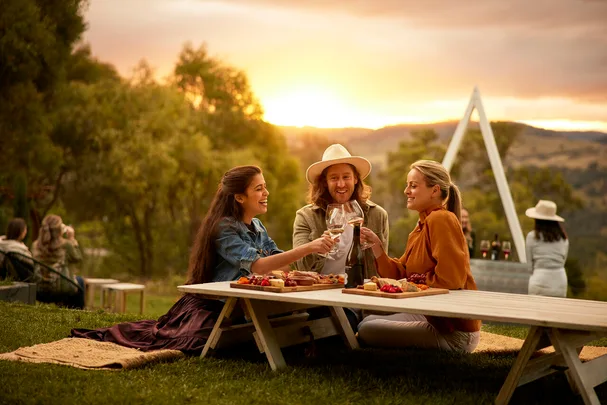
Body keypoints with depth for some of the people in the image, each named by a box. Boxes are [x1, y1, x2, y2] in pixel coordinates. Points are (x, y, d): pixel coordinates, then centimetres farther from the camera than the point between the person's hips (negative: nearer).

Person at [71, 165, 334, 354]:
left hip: (234, 307, 9)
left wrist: (312, 248, -14)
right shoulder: (224, 229, -19)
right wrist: (307, 248, -35)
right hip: (207, 307, -9)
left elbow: (279, 260, 3)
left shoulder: (257, 228, 10)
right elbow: (258, 266, -31)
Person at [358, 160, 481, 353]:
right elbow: (400, 274, 9)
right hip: (431, 316, 10)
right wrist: (375, 245, -3)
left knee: (368, 331, -9)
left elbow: (450, 279, -25)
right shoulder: (420, 228, 11)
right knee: (367, 322, 18)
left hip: (454, 330, -10)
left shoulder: (441, 219, -18)